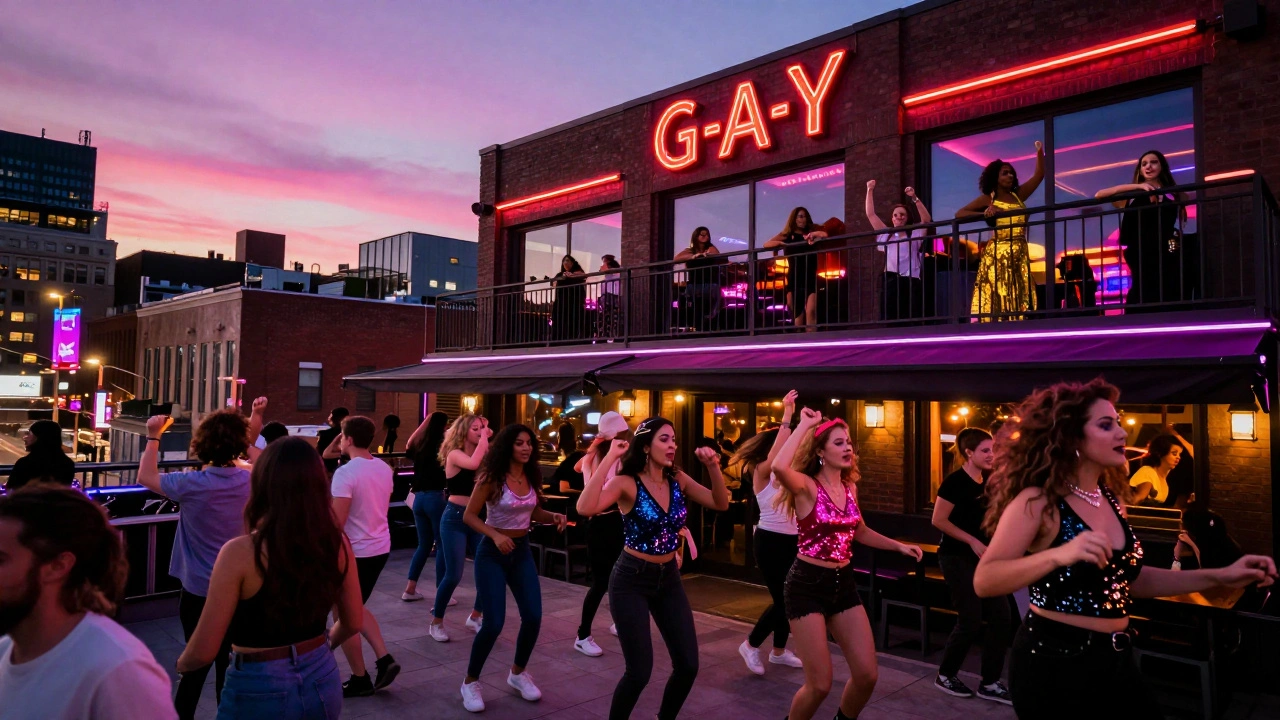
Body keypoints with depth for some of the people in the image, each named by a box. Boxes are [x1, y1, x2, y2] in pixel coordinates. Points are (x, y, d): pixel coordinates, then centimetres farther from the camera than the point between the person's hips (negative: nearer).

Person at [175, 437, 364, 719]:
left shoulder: (240, 553, -20)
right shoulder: (338, 543, -9)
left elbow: (203, 651, -14)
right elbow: (353, 623, 3)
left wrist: (181, 664, 8)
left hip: (261, 690, -3)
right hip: (323, 680, 4)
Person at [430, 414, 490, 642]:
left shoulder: (481, 453, 8)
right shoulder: (454, 454, -11)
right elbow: (473, 464, -32)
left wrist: (489, 439, -6)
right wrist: (484, 438, -21)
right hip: (455, 518, -6)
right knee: (453, 575, -6)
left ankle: (474, 617, 23)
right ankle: (436, 623, 14)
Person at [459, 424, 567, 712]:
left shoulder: (532, 477, 2)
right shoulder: (491, 477, -14)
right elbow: (469, 516, -13)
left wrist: (554, 516, -7)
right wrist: (495, 535, -27)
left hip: (522, 551, 6)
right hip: (492, 553, -5)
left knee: (533, 617, 2)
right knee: (494, 623, -8)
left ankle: (517, 673, 28)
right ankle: (470, 681, 16)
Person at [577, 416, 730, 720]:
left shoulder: (678, 480, -1)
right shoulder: (627, 483, -17)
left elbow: (721, 504, 0)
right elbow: (585, 508, -33)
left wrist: (713, 467, -14)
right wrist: (609, 458, -31)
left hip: (669, 578, 6)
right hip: (632, 580, -5)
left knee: (688, 665, 6)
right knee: (640, 670, -6)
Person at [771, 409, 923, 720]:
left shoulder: (849, 487, 7)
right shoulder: (807, 486, -14)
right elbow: (779, 466, -38)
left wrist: (898, 545, 11)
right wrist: (804, 425, -27)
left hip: (844, 583, 6)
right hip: (808, 584, -6)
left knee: (867, 674, 6)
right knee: (820, 684, -3)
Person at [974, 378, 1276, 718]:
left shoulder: (1110, 500, 7)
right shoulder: (1036, 502, -17)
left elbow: (1128, 576, 16)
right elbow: (984, 582, -23)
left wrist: (1219, 576, 9)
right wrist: (1058, 556, -35)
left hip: (1115, 659, 7)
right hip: (1055, 662, -7)